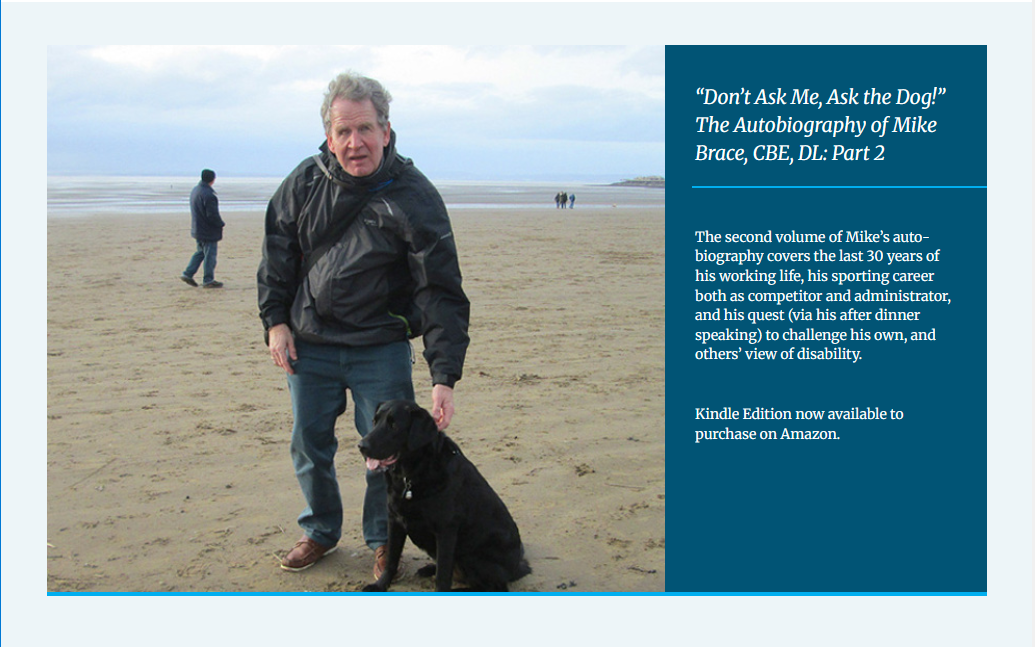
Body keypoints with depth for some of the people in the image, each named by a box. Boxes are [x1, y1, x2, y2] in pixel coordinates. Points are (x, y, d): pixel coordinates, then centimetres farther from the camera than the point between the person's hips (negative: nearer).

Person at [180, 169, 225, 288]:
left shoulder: (195, 190, 7)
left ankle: (187, 274, 20)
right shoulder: (208, 195, -24)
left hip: (197, 228, 9)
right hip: (209, 231, -9)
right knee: (210, 254, 1)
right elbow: (212, 215, -25)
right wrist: (221, 224, -7)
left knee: (201, 252, 22)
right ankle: (208, 280, 9)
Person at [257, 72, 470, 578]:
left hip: (381, 350, -3)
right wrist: (275, 319, 3)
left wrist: (444, 376, -22)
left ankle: (383, 540, 28)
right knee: (309, 445, 14)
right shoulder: (305, 182, -4)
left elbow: (441, 290, -16)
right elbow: (277, 252, 10)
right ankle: (320, 531, 37)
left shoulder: (413, 196, -15)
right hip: (309, 346, 3)